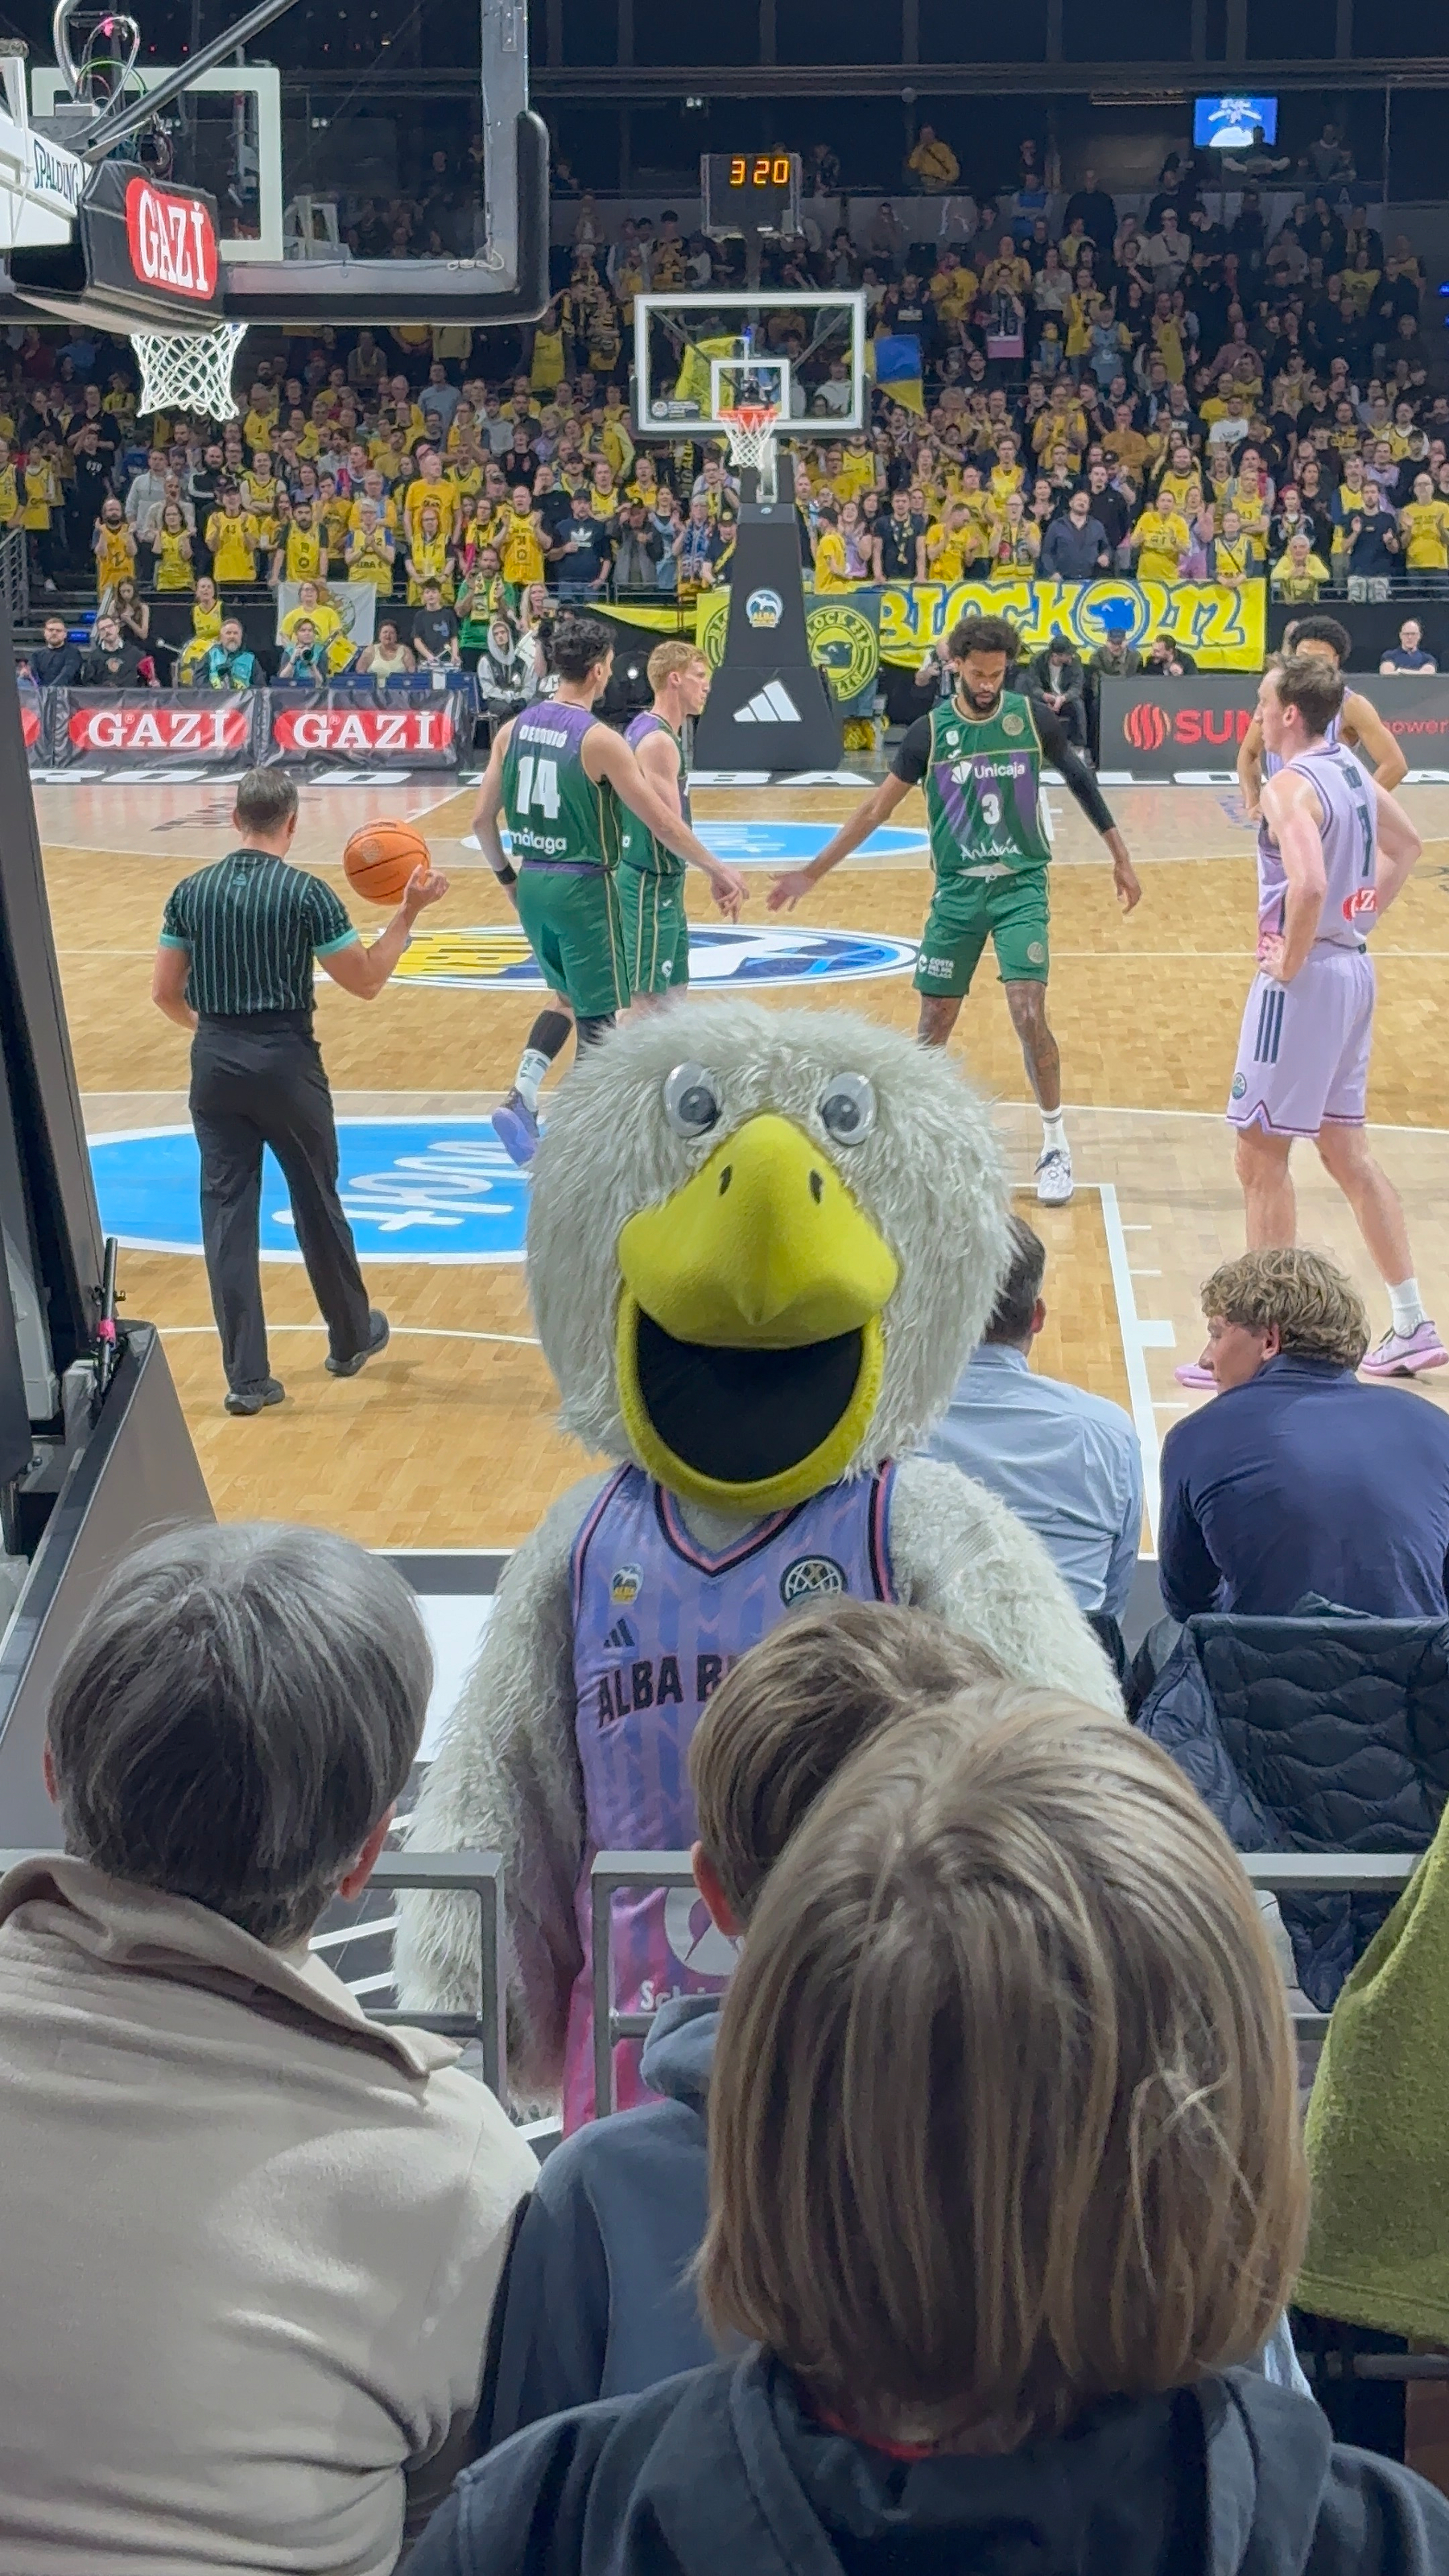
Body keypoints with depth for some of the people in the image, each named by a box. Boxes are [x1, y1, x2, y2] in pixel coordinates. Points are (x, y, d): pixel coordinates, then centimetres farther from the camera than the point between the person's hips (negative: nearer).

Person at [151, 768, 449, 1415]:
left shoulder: (191, 892, 2)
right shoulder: (306, 893, -9)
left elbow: (164, 992, 7)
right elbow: (367, 981, -4)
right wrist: (409, 911, 4)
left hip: (215, 1063, 2)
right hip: (285, 1060, -2)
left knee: (227, 1211, 5)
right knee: (317, 1203, 15)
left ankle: (247, 1376, 2)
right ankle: (351, 1338, 33)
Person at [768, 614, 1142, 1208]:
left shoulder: (1032, 717, -5)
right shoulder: (930, 731, -3)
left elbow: (1080, 780, 8)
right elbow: (878, 807, 2)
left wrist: (1121, 858, 8)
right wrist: (812, 873, 0)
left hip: (1020, 886, -1)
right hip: (956, 891, 2)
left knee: (1029, 1014, -12)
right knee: (934, 1021, 4)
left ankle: (1055, 1147, 1)